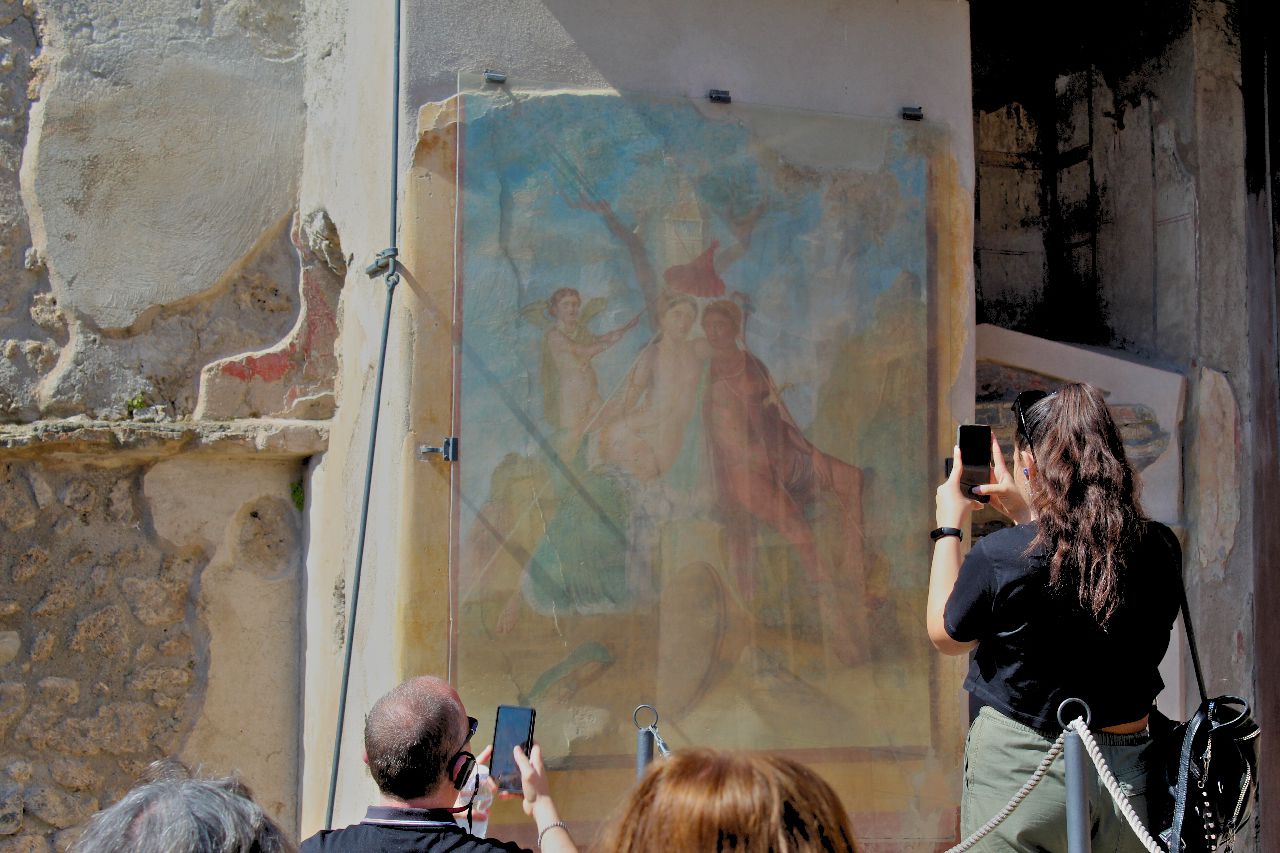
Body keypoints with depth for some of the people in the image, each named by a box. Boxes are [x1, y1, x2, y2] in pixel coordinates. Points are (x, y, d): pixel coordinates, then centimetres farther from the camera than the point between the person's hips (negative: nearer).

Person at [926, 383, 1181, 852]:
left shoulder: (1000, 555, -20)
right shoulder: (1159, 548, -8)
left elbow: (946, 635, -1)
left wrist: (949, 526, 8)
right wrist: (1028, 517, 18)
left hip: (1019, 769, -4)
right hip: (1125, 773, 4)